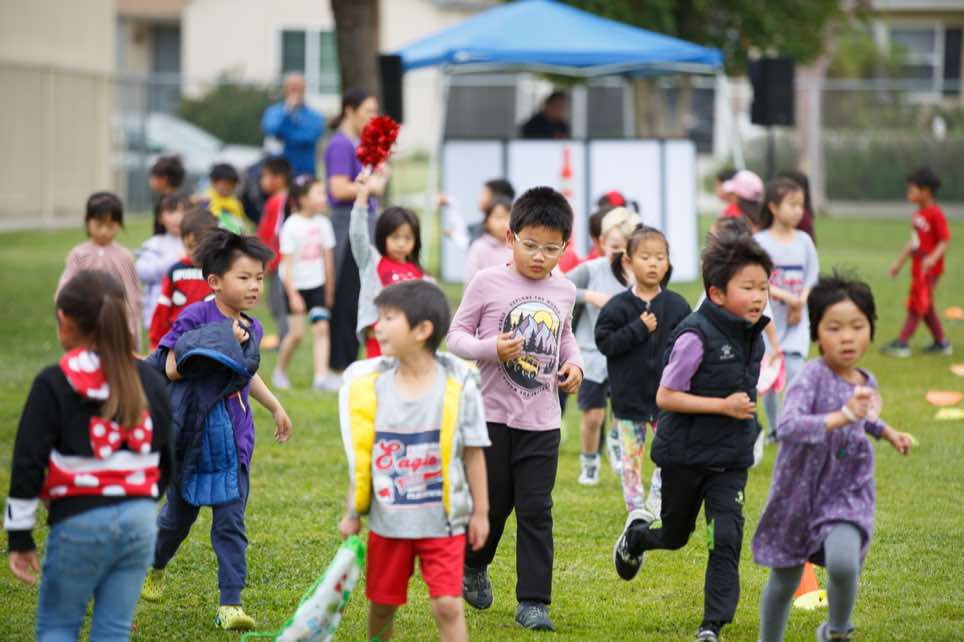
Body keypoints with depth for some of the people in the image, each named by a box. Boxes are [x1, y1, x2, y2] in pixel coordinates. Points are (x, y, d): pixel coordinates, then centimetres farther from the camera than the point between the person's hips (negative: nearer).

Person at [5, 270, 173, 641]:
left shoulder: (53, 384, -8)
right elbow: (165, 461, 15)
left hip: (79, 523, -4)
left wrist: (19, 536, -3)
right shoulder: (150, 381, 8)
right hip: (139, 522, 4)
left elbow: (28, 465, -9)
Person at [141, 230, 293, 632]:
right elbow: (172, 368, -19)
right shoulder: (195, 318, -12)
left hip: (233, 436, 4)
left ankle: (230, 604, -2)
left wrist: (276, 407, 31)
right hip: (194, 432, -4)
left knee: (231, 520, -2)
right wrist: (220, 345, -24)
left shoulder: (251, 329, 7)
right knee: (180, 513, 13)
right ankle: (154, 565, 43)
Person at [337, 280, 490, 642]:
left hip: (441, 521, -3)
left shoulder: (457, 385, -10)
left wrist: (480, 511, 2)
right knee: (381, 605, 12)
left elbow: (472, 453, -2)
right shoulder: (371, 385, -2)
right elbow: (362, 457, 6)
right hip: (387, 521, 3)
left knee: (447, 606, -10)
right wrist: (353, 514, 10)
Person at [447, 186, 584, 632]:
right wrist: (491, 348, -22)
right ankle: (473, 565, 37)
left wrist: (574, 363, 2)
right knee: (493, 502, 8)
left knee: (536, 510, -1)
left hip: (542, 422, 2)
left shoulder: (564, 291, 6)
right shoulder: (488, 283, -7)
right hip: (493, 415, -2)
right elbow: (457, 334, -3)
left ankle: (533, 601, 2)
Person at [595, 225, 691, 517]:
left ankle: (654, 508, 14)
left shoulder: (676, 306, -1)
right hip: (629, 393, -1)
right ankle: (635, 512, 18)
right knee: (631, 456, 7)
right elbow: (605, 342, -12)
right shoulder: (618, 306, -6)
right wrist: (639, 329, -21)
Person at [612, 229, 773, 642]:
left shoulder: (752, 336, 1)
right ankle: (636, 534, 49)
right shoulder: (696, 336, -22)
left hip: (731, 459, 5)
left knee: (727, 538, -9)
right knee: (675, 537, 14)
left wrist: (745, 415, 8)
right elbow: (665, 397, -20)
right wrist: (723, 406, -24)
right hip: (685, 456, -5)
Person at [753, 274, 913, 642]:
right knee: (784, 581, 12)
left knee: (843, 564, -24)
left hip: (847, 496, 3)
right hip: (801, 494, -3)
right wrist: (843, 416, -46)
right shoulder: (812, 377, -20)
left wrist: (887, 431, 17)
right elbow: (787, 427, -38)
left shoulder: (866, 382, 1)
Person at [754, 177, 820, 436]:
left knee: (794, 371, -10)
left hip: (796, 320, 2)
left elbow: (812, 278, 5)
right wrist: (786, 297, -22)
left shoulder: (803, 241, 5)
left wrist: (800, 304, -10)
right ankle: (774, 429, 19)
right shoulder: (760, 241, -7)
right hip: (768, 318, -2)